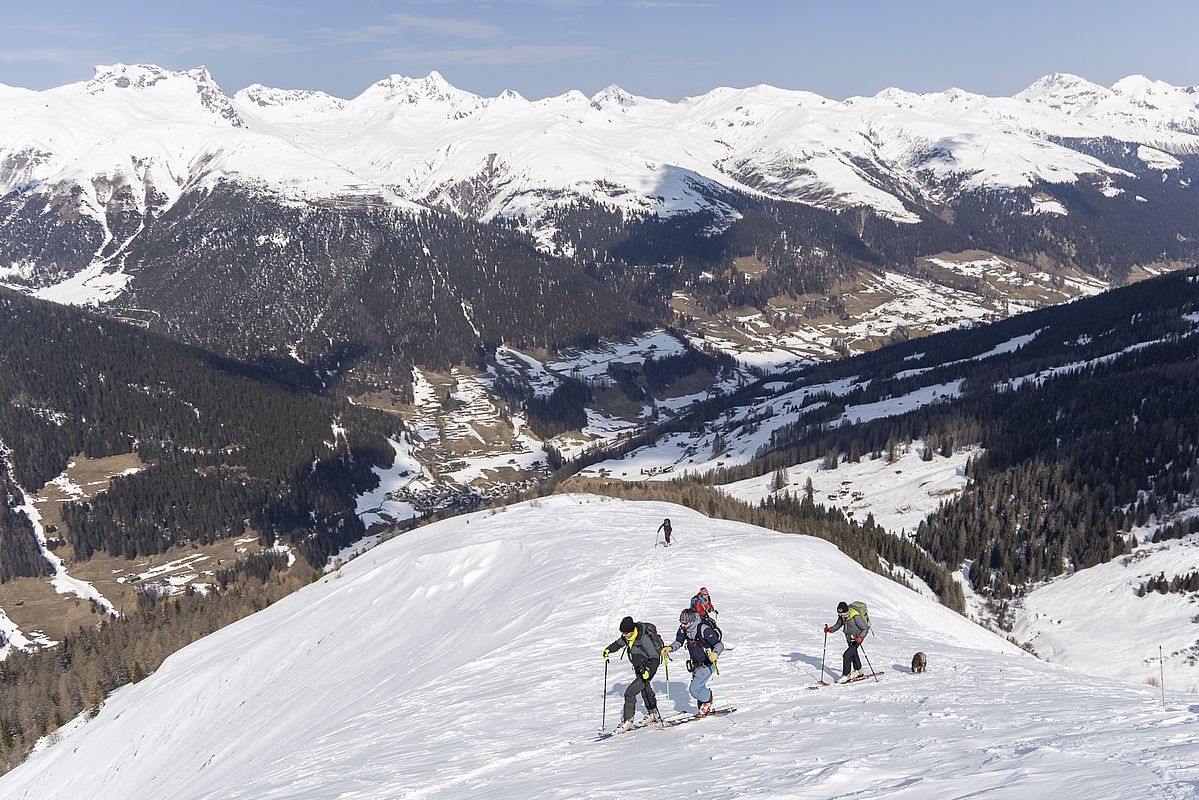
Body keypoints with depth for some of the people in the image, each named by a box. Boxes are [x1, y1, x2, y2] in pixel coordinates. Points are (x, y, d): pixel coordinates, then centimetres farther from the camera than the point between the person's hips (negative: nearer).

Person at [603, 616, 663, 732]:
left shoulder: (644, 638, -32)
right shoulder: (627, 636, -9)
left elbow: (655, 658, -30)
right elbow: (619, 643, 13)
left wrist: (648, 671, -42)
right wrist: (608, 650, -4)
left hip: (648, 669, -9)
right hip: (638, 669, 9)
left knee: (629, 693, -16)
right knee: (644, 690, 29)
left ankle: (627, 721, -4)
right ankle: (653, 714, 52)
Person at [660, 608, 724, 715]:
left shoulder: (704, 629, -26)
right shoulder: (683, 629, -5)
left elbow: (719, 644, -27)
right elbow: (678, 642, 12)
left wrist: (715, 653, -47)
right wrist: (670, 648, -7)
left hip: (707, 664, -7)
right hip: (695, 665, 7)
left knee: (694, 689, -13)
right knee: (699, 688, 16)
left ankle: (707, 700, 13)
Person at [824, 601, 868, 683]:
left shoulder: (856, 616, -30)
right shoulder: (841, 615, -10)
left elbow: (865, 629, -25)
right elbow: (839, 624, 5)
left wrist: (860, 637, -41)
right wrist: (831, 630, -12)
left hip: (856, 639, -8)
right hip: (849, 638, 8)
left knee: (846, 655, -17)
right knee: (853, 653, 26)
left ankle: (846, 676, -7)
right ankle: (858, 671, 48)